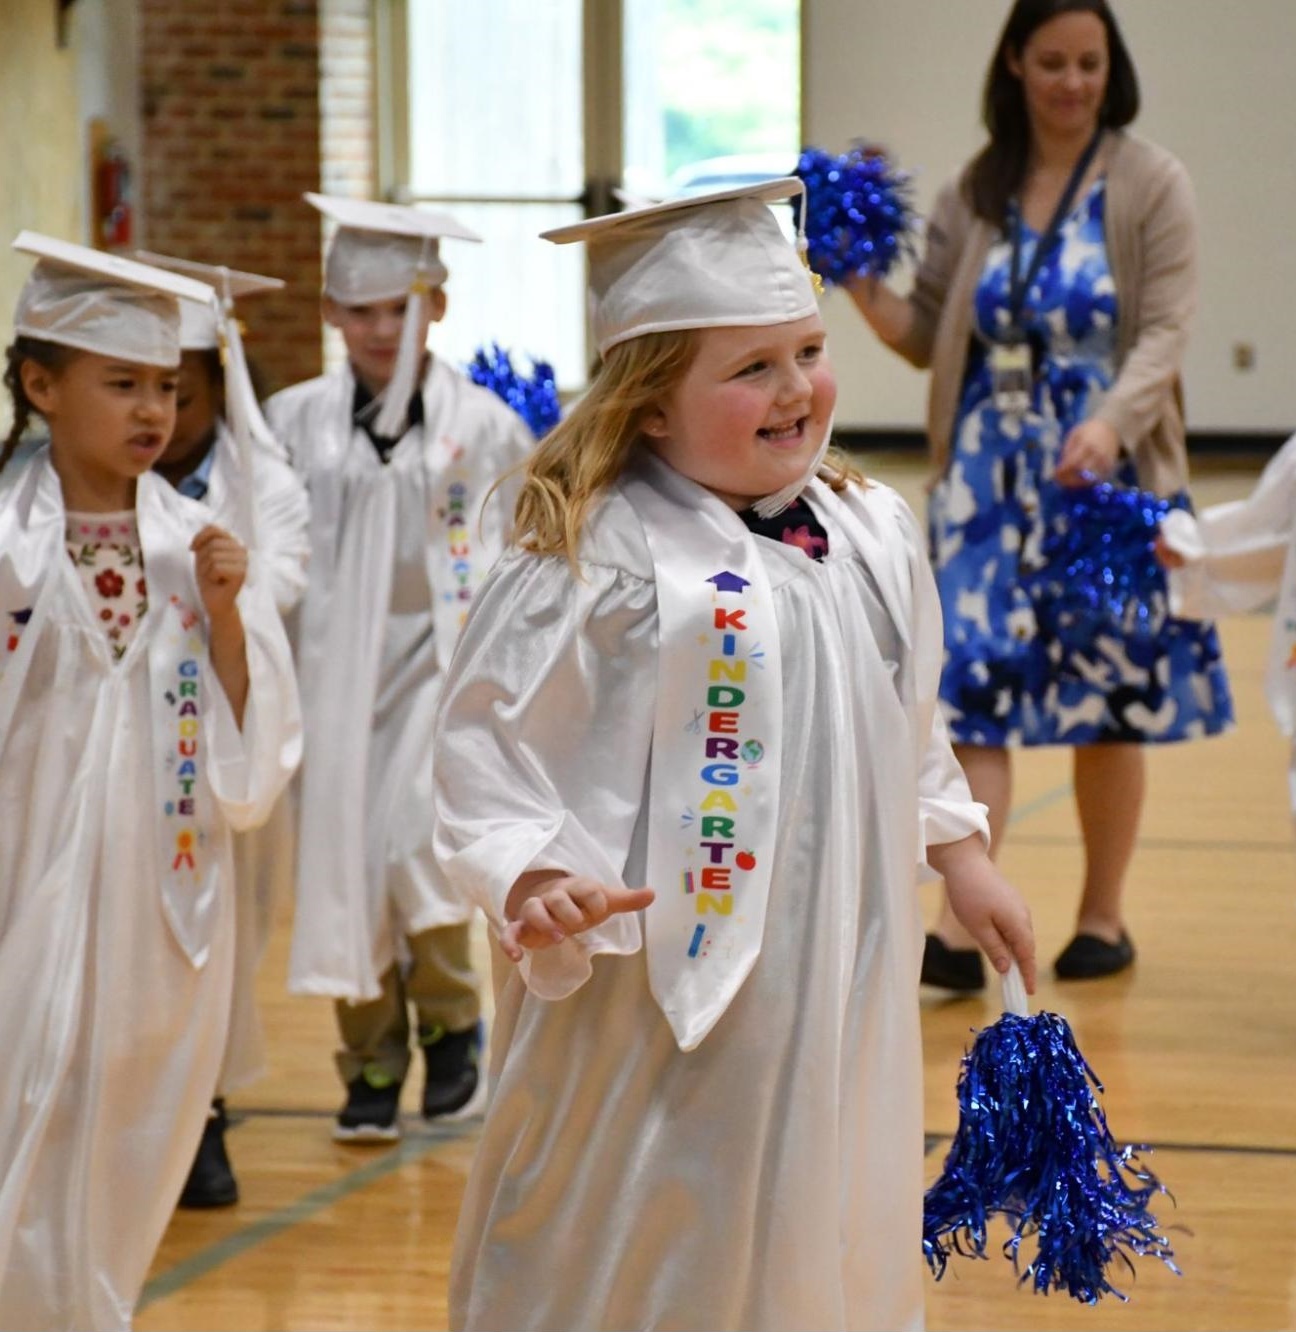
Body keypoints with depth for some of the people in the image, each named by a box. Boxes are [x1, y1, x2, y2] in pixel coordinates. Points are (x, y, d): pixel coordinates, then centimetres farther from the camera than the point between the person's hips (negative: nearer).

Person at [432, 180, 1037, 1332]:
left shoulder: (874, 537, 8)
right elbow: (487, 745, -13)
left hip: (836, 989, 7)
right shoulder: (600, 558, -15)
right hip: (657, 991, -6)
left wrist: (959, 852, 21)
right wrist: (529, 881, -27)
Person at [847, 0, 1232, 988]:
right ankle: (960, 928, -12)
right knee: (977, 693, -7)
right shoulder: (974, 193, 8)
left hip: (1107, 471, -2)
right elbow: (928, 336, 10)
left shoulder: (1150, 185, -2)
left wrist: (1112, 423, -27)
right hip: (991, 472, 2)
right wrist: (859, 283, -8)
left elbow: (1166, 331, -11)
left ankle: (1103, 917, 21)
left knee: (1109, 700, 5)